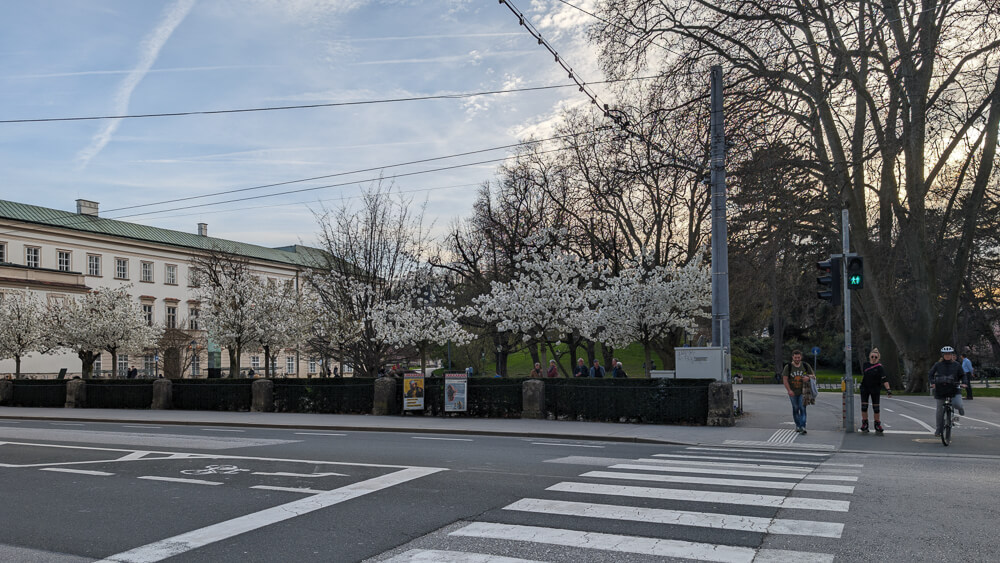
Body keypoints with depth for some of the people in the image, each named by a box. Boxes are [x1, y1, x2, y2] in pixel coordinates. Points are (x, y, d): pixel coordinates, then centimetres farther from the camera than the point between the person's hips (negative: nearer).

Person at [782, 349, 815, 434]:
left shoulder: (806, 366, 3)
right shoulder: (788, 367, -3)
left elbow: (813, 375, 9)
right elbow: (784, 379, -6)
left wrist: (808, 377, -15)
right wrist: (789, 390, -15)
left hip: (803, 392, 0)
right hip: (793, 392, 0)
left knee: (802, 408, -11)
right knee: (795, 408, 9)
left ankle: (803, 427, -16)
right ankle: (797, 425, 24)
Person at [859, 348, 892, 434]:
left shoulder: (880, 367, -10)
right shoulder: (865, 365, 2)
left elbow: (884, 379, -19)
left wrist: (888, 389, -29)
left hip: (875, 390, -3)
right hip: (865, 388, 3)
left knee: (876, 407, 2)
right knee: (864, 406, 0)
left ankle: (877, 424, 16)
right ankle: (865, 424, 12)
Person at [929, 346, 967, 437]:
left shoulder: (956, 365, 3)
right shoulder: (938, 365, 2)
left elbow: (962, 375, 9)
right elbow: (930, 374, 1)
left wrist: (963, 383, -11)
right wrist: (932, 383, -17)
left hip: (954, 389, -1)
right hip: (940, 390, 1)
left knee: (958, 404, -25)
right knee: (940, 410, 4)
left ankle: (961, 412, 13)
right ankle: (939, 429, 19)